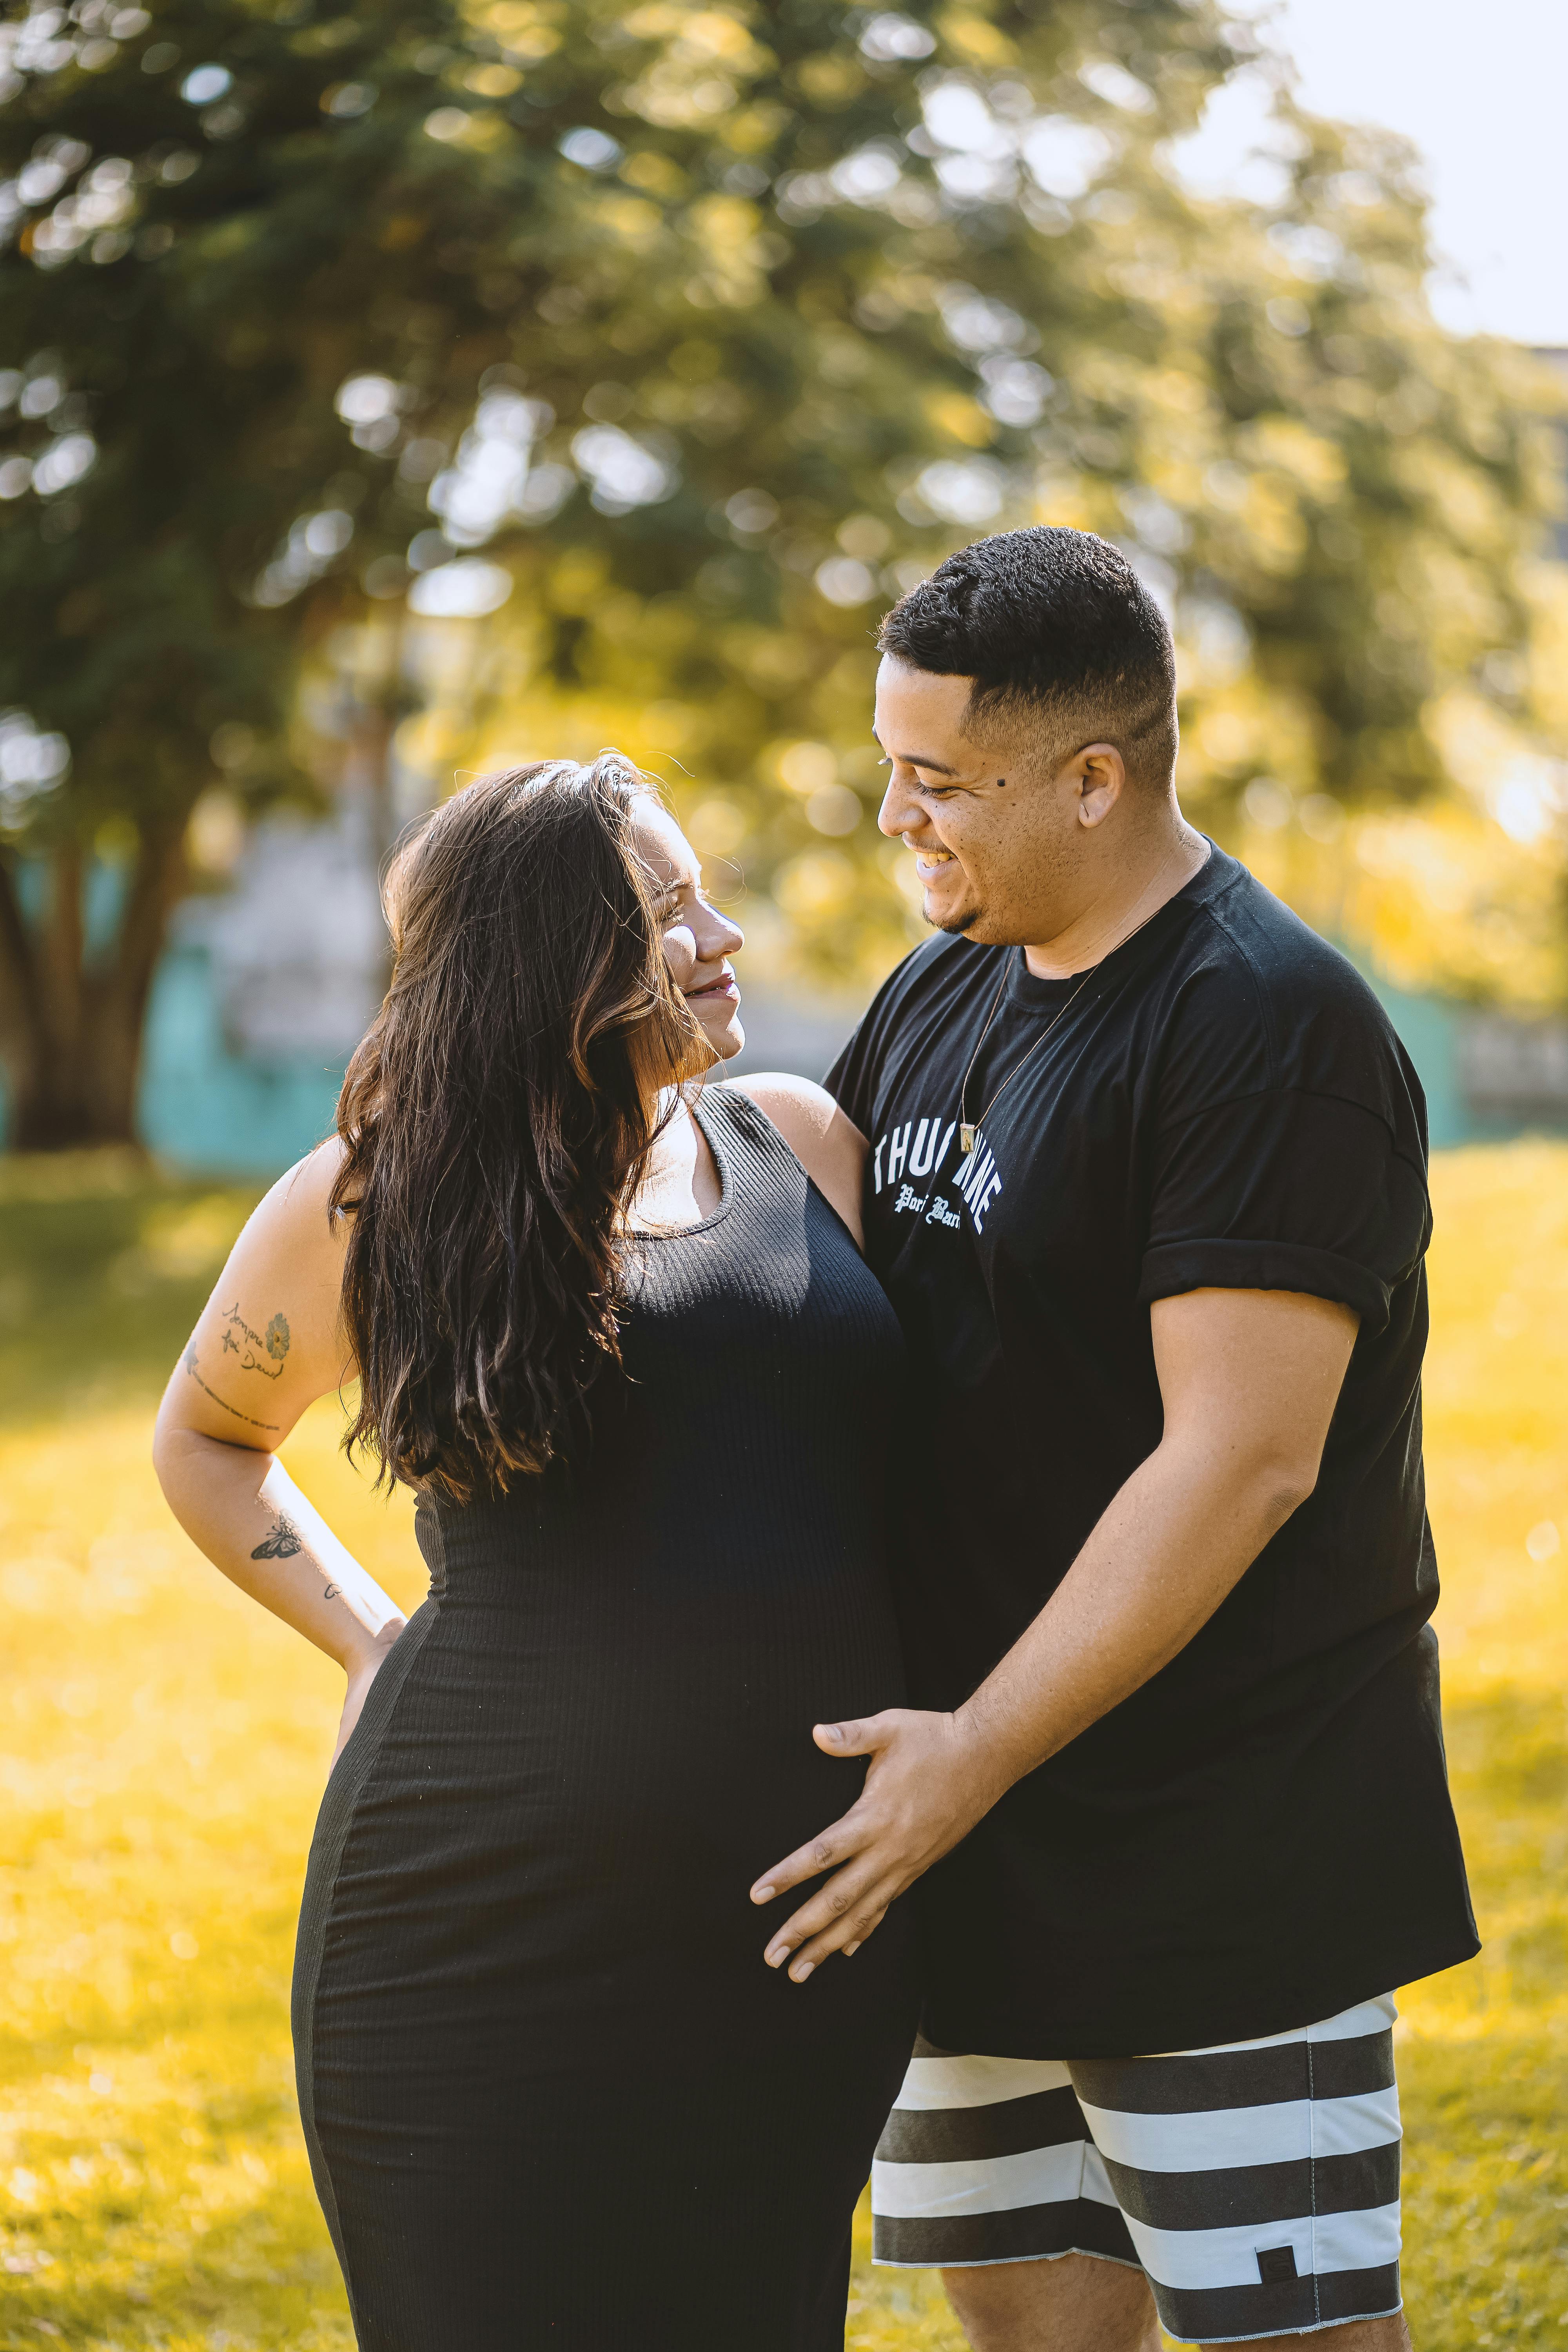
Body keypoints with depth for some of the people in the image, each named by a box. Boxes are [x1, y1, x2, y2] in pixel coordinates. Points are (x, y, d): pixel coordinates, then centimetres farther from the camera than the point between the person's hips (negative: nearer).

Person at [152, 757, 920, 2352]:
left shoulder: (803, 1147, 9)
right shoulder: (376, 1202, 1)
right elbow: (203, 1438, 18)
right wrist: (366, 1636, 4)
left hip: (804, 1920, 3)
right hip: (494, 1909, -3)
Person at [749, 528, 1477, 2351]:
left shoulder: (1271, 1029, -16)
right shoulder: (939, 1000, 11)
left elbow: (1242, 1461, -22)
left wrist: (976, 1750, -22)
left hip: (1230, 1853, -8)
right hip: (985, 1850, 8)